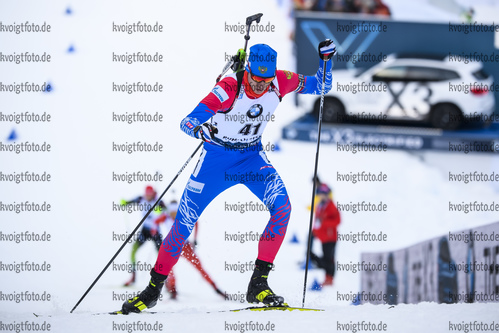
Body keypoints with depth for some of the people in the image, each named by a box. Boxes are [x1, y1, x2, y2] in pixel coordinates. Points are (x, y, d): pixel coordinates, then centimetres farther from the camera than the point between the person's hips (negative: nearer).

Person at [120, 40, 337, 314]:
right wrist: (197, 130, -55)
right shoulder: (229, 88, -28)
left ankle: (258, 284, -18)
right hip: (217, 156, -3)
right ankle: (154, 287, 16)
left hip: (252, 157, 3)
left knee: (282, 207, -23)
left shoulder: (280, 82, -16)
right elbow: (188, 122, -32)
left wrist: (326, 59, -20)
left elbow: (321, 87, -2)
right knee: (185, 222, -2)